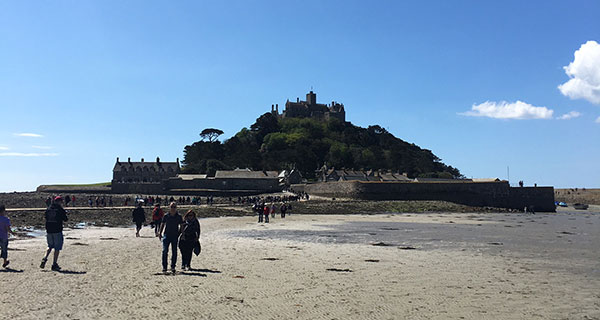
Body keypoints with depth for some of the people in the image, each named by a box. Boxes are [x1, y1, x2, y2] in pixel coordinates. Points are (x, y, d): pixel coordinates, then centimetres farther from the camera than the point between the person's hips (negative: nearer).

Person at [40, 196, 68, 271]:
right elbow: (65, 219, -3)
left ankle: (45, 258, 2)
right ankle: (54, 264, 3)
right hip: (57, 231, -5)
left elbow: (46, 217, 19)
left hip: (49, 231, 5)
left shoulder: (48, 209, 8)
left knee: (50, 246, 22)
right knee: (57, 248, 3)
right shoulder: (60, 210, -8)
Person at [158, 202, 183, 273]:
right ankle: (164, 267, 2)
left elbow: (181, 226, 8)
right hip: (166, 235, 0)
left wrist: (180, 234, -1)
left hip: (175, 236, 0)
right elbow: (162, 224, 11)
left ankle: (173, 267, 15)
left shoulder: (179, 217, 1)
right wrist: (160, 233, 7)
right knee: (165, 251, -6)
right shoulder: (166, 216, 2)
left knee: (174, 252, 3)